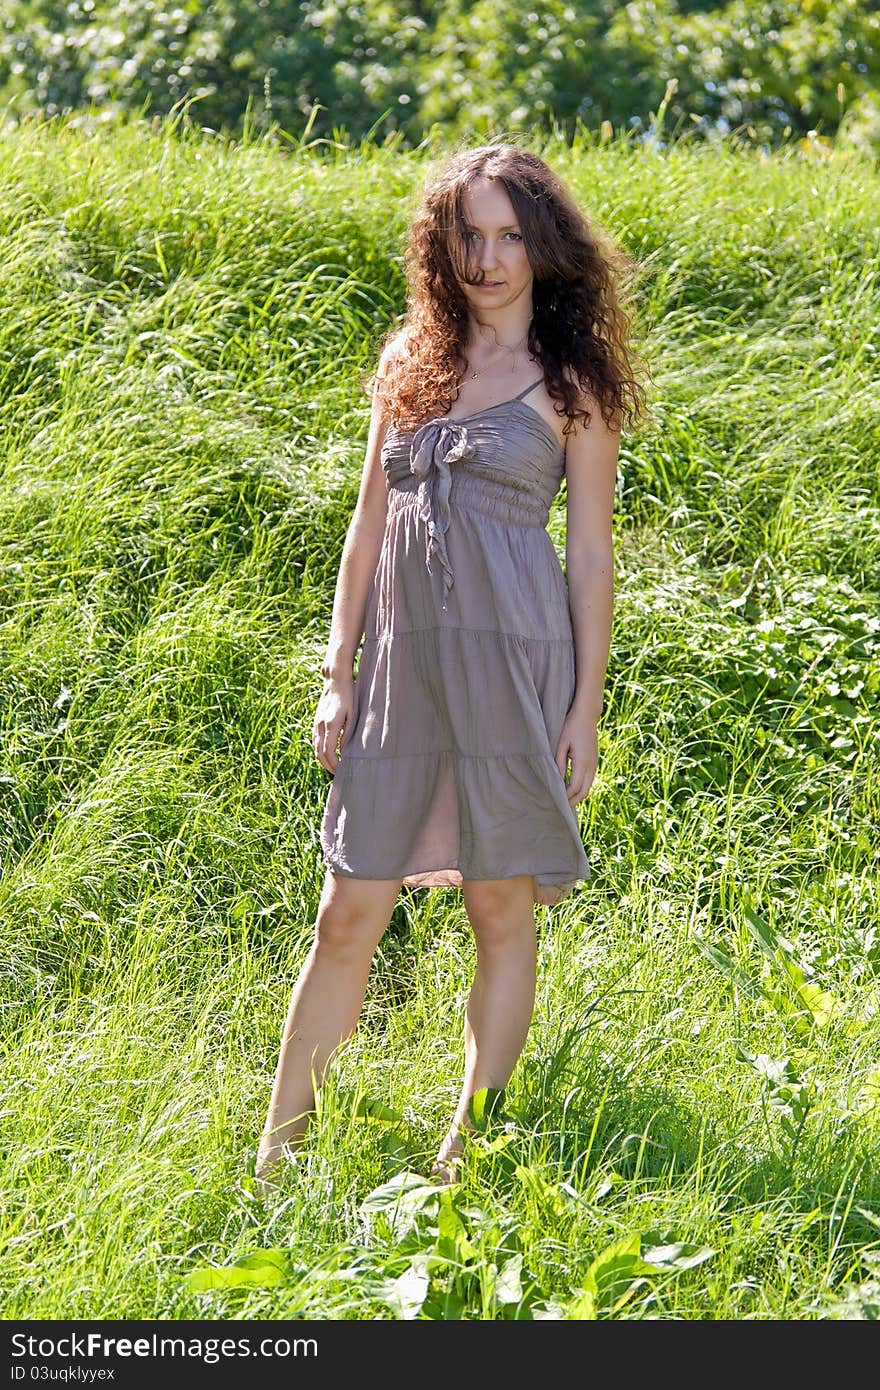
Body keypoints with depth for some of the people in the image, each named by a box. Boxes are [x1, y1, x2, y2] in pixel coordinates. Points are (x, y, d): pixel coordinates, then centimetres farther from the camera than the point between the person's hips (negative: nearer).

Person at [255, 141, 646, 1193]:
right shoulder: (409, 360, 13)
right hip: (401, 659, 4)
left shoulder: (570, 379, 1)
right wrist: (338, 671, 8)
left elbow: (591, 554, 0)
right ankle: (272, 1161, 9)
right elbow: (370, 522, 14)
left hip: (513, 662, -4)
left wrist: (585, 710, -5)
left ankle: (465, 1155, 12)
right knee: (349, 915, 3)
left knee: (503, 912, 3)